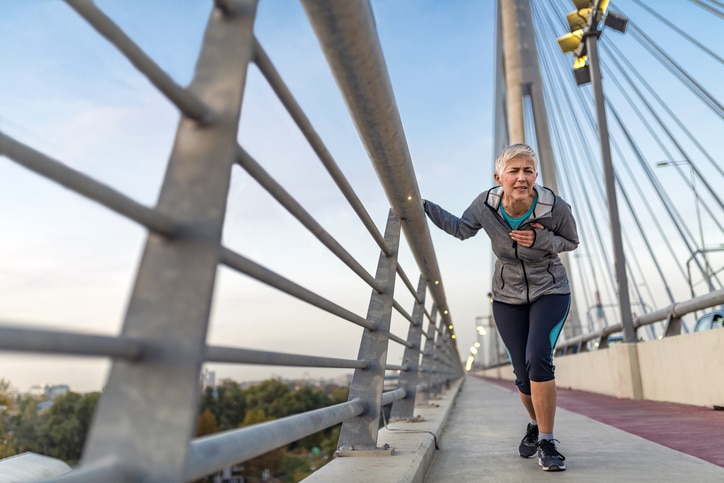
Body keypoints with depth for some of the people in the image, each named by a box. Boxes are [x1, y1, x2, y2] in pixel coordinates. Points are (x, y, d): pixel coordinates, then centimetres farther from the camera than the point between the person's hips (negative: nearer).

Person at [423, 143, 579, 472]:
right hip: (508, 297, 2)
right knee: (523, 376, 6)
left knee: (538, 359, -24)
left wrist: (540, 240, -26)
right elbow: (461, 229, 1)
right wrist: (424, 206, -4)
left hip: (550, 292, -2)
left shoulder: (555, 207, -22)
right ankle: (535, 425, 38)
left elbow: (571, 242, -5)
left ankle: (546, 442, -3)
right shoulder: (486, 204, -17)